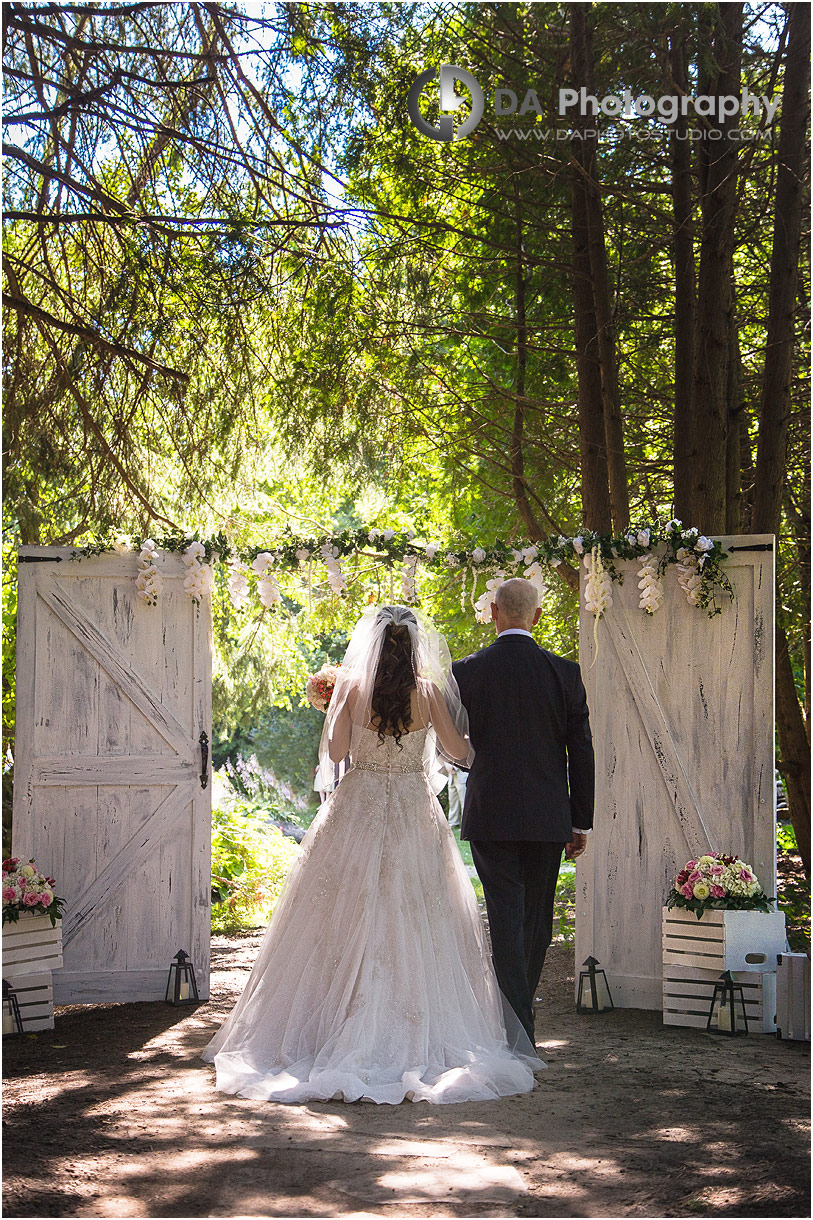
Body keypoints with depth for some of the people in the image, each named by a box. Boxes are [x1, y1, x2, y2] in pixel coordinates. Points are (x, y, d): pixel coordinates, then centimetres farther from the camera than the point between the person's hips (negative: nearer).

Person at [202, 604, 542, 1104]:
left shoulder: (351, 686, -5)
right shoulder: (429, 691, -5)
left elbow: (335, 751, -6)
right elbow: (459, 751, -1)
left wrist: (331, 706, 9)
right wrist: (472, 742, 20)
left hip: (357, 812, 0)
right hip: (413, 817, 0)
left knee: (348, 921, 7)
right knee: (414, 924, 5)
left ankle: (341, 1027, 9)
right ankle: (417, 1037, 6)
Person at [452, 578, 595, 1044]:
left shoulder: (467, 671, -5)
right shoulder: (565, 672, -2)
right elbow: (582, 752, 0)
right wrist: (581, 821, 7)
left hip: (491, 814, -1)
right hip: (548, 817, 2)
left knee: (507, 920, 1)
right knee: (537, 920, 16)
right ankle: (520, 1008, 31)